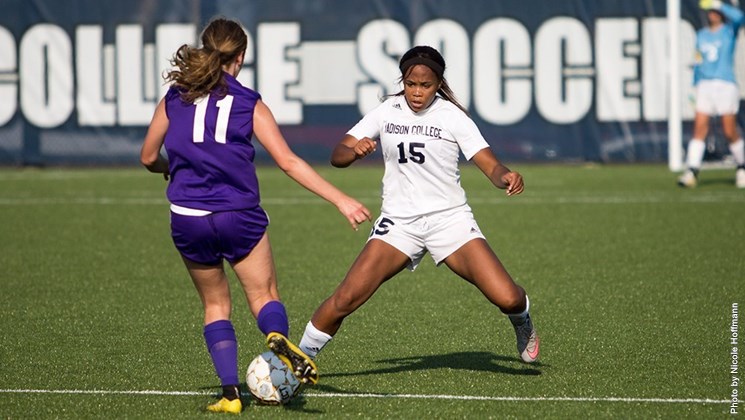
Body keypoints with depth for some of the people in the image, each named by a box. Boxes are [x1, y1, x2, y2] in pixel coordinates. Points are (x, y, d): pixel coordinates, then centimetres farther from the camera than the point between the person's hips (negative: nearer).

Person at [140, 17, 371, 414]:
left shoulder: (174, 98, 6)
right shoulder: (250, 104, 1)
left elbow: (149, 158, 14)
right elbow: (289, 162, -3)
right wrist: (341, 200, -1)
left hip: (188, 219, 2)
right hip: (239, 217, -2)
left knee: (215, 304, 16)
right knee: (265, 296, 9)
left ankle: (230, 392, 4)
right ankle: (278, 336, -27)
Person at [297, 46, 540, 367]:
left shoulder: (452, 116, -3)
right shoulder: (387, 112, 3)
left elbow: (490, 166, -8)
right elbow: (337, 156, 0)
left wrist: (506, 177, -32)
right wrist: (354, 151, -24)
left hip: (450, 219, -1)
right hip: (398, 221, 1)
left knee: (507, 298, -14)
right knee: (346, 298, -17)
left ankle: (523, 324, 23)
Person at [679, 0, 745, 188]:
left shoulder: (729, 30, 2)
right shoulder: (701, 35, 15)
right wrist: (695, 86, 16)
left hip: (726, 85, -3)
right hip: (704, 86, 3)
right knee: (699, 128, -8)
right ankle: (691, 171, -14)